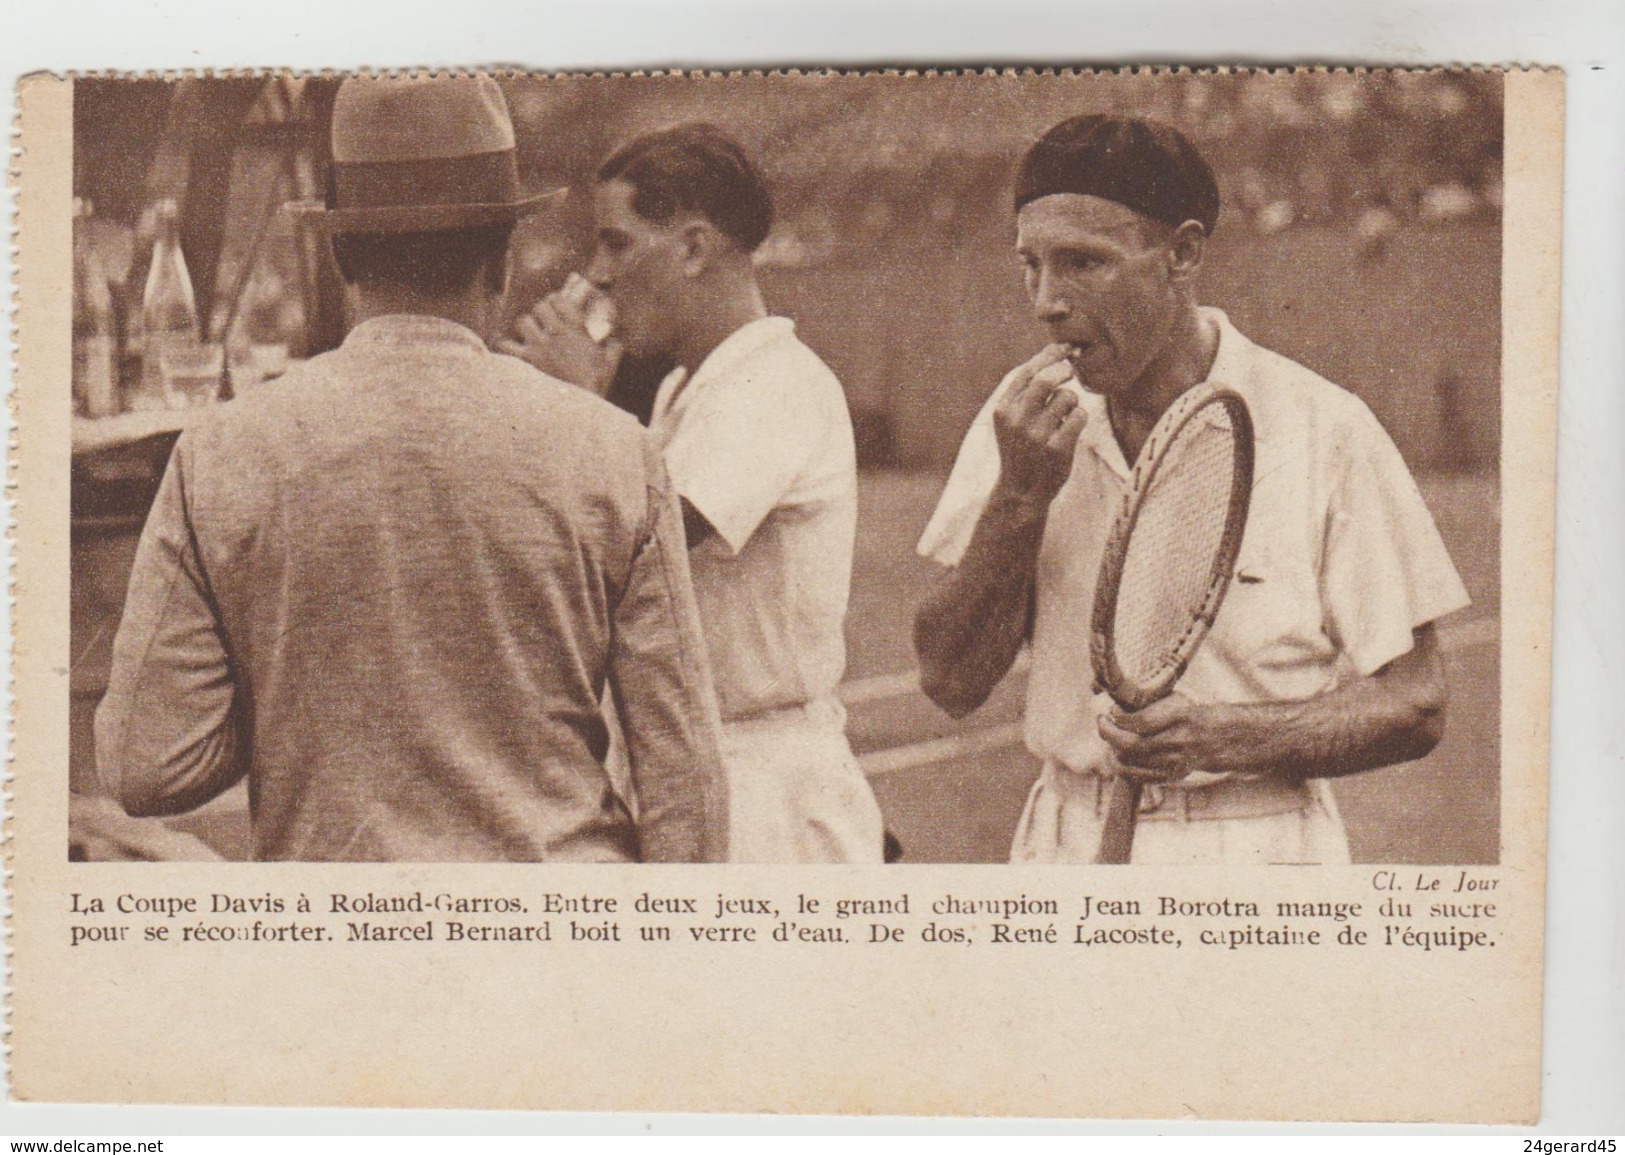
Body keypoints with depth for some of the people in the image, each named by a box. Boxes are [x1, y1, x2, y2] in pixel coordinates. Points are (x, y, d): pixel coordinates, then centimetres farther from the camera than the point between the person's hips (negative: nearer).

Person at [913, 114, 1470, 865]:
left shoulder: (1324, 432, -6)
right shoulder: (1025, 418, 5)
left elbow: (1413, 706, -3)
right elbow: (951, 684, 0)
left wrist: (1230, 737, -18)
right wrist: (1022, 495, -12)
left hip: (1258, 859, -2)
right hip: (1062, 858, 2)